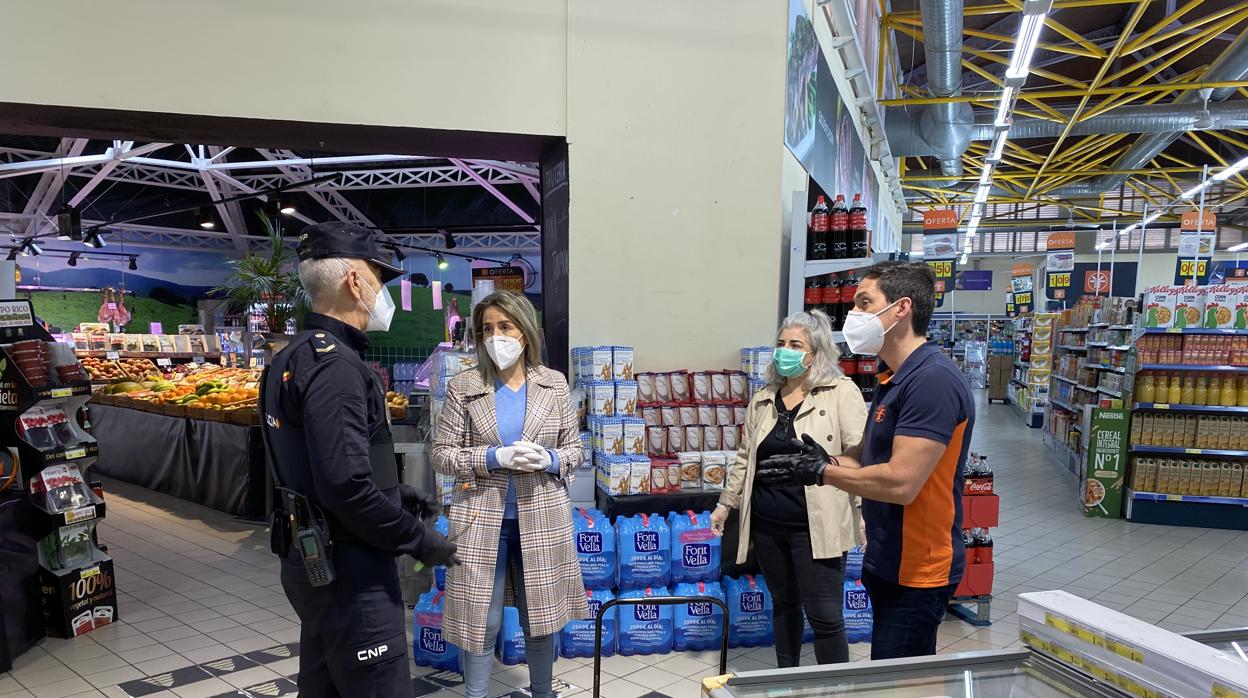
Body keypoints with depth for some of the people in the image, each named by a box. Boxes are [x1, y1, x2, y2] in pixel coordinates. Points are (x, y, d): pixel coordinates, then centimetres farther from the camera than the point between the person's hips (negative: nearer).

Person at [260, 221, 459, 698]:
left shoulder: (295, 357, 10)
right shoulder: (335, 365, -21)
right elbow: (346, 486, -28)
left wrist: (393, 493, 14)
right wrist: (420, 540, -17)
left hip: (311, 561, 10)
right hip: (348, 571, -10)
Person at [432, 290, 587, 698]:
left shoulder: (555, 385, 2)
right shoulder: (463, 387, -3)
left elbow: (575, 449, 6)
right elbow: (442, 454, -5)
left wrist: (549, 460, -15)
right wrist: (495, 457, -19)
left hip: (541, 518, 2)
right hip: (482, 518, -2)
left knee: (541, 616, 14)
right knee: (482, 620, 6)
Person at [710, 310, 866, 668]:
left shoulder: (841, 392, -4)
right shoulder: (762, 399, 11)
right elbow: (745, 457, 18)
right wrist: (726, 503, 19)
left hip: (815, 525, -5)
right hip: (766, 523, 5)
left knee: (824, 615, 0)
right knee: (783, 603, 18)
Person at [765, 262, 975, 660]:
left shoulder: (933, 380, -23)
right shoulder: (895, 380, 11)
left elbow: (900, 483, -28)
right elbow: (867, 456, 14)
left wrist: (824, 472, -14)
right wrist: (822, 459, -7)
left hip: (915, 571, -10)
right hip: (890, 563, 10)